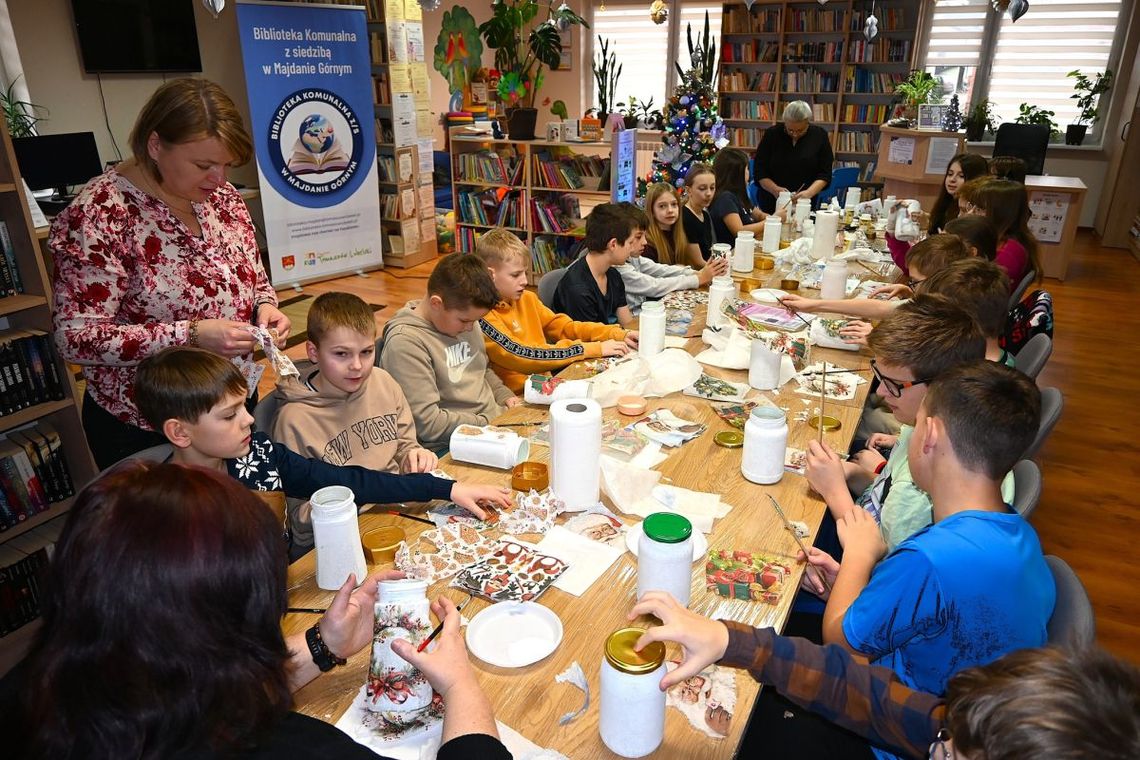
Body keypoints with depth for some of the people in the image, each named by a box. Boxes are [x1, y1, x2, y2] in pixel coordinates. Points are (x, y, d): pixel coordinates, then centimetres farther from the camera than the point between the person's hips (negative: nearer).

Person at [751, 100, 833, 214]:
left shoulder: (820, 136, -2)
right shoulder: (772, 134, -3)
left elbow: (825, 173, -3)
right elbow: (759, 170, -3)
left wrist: (809, 192, -21)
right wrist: (775, 189, -20)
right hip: (771, 204, 0)